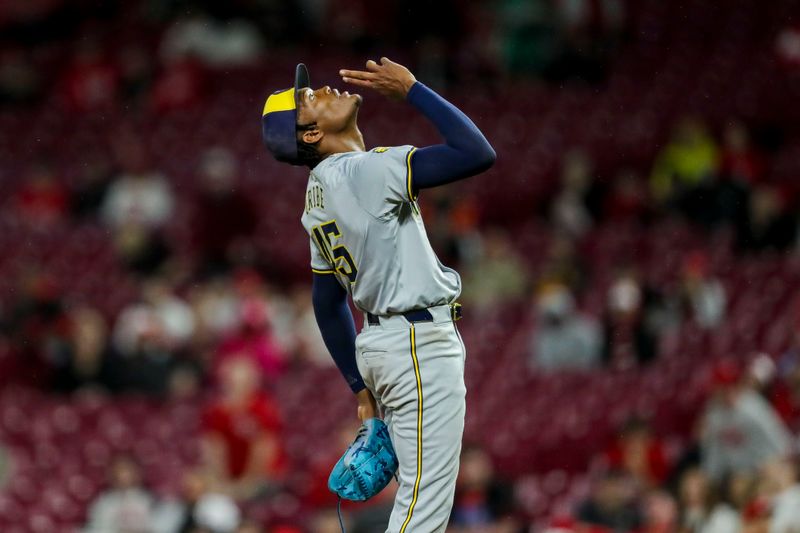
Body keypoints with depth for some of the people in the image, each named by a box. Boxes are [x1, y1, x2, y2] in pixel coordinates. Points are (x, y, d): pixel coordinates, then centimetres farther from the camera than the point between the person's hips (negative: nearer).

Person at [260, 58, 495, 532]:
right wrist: (411, 89, -15)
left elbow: (327, 302, 19)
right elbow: (477, 154, -25)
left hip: (380, 342, 10)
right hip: (421, 345, -10)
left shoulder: (319, 194, 12)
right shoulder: (366, 170, -17)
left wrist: (362, 386, 24)